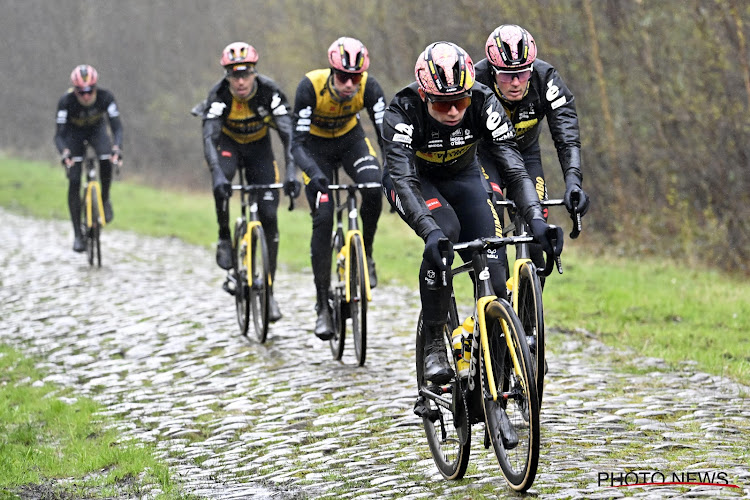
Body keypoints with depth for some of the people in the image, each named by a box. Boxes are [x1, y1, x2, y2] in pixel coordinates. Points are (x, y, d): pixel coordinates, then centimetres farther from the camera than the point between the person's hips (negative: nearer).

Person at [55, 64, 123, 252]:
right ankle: (77, 233, -4)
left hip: (97, 129, 1)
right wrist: (64, 152, -53)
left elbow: (117, 126, -33)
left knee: (107, 161, -31)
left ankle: (105, 199, -4)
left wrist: (117, 147, -52)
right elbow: (60, 134, -33)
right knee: (74, 182, -12)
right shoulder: (66, 101, -33)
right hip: (74, 133, -1)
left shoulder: (105, 97, -31)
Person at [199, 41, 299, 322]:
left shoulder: (269, 92, -28)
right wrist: (217, 175, -56)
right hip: (228, 143, -1)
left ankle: (268, 291, 2)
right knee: (221, 182, -37)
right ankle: (224, 239, -13)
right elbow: (209, 138, -39)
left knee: (269, 216, -7)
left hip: (259, 147, 1)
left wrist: (291, 172, -51)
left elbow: (288, 134, -35)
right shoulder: (219, 96, -29)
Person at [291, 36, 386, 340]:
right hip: (316, 146, -2)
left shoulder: (369, 87, -27)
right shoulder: (311, 86, -33)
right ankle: (323, 306, -6)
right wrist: (314, 174, -50)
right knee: (323, 218, -14)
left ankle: (365, 255, -1)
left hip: (350, 140, 2)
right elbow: (298, 143, -32)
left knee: (373, 189, -28)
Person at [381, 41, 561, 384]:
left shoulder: (483, 103, -30)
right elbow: (403, 180, -44)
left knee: (492, 268, -14)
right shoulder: (402, 113, -35)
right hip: (414, 178, -3)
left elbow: (513, 166, -33)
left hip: (462, 177, 3)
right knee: (445, 231, -33)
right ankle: (434, 346, -23)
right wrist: (430, 232, -60)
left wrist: (536, 219, -48)